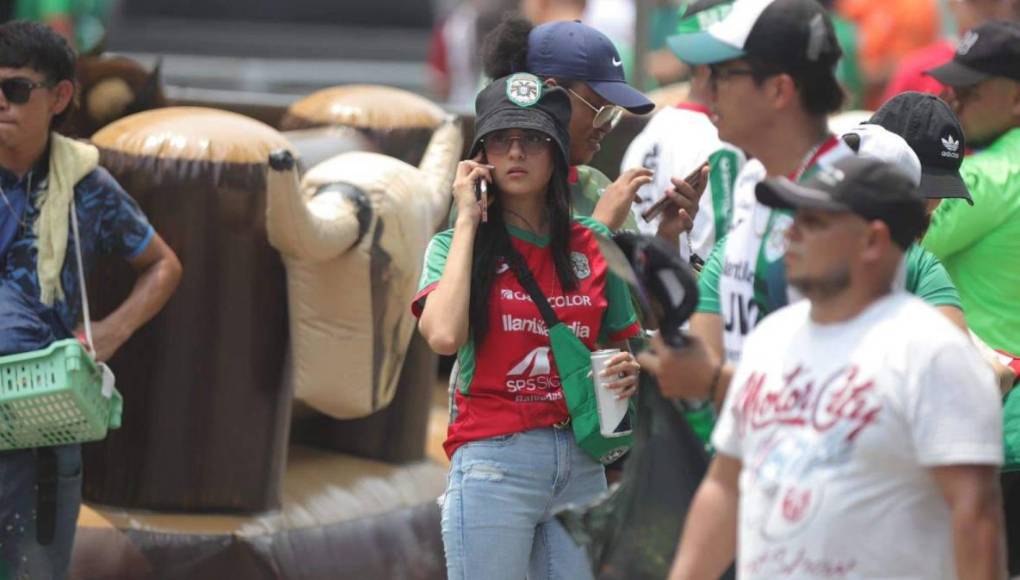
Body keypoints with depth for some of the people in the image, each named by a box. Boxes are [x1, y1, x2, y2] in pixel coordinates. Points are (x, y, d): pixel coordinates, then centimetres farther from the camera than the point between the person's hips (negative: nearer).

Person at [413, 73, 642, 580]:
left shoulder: (593, 244, 10)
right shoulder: (455, 244, 1)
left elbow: (621, 344, 22)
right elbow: (443, 336, -19)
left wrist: (628, 372, -4)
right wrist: (467, 221, -9)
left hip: (581, 461, 4)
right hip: (493, 460, -4)